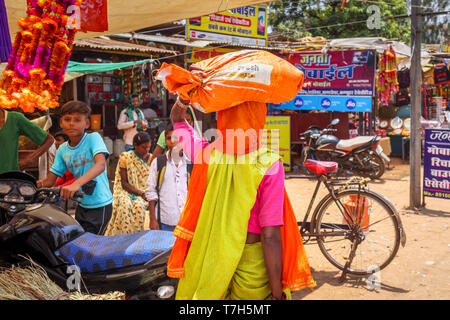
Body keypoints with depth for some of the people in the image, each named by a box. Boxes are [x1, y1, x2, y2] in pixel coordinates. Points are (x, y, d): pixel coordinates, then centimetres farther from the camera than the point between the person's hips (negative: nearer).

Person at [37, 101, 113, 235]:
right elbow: (50, 180, 9)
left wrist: (76, 183, -41)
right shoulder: (62, 149, 7)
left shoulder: (93, 138, -11)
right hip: (81, 206, 7)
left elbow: (101, 165, -28)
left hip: (100, 206, -6)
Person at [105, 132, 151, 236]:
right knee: (125, 205, -34)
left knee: (139, 205, -32)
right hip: (126, 191, -1)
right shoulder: (125, 157, -2)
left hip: (145, 192, 1)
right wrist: (140, 193, -20)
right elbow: (124, 183, -7)